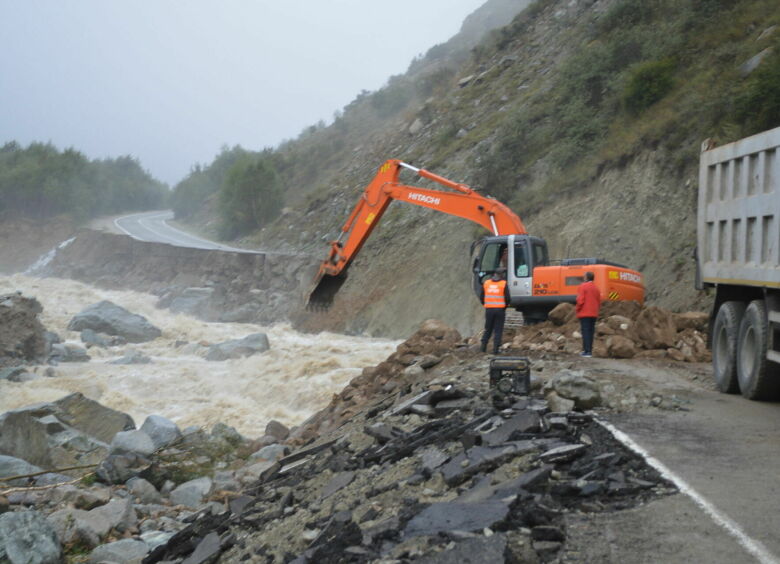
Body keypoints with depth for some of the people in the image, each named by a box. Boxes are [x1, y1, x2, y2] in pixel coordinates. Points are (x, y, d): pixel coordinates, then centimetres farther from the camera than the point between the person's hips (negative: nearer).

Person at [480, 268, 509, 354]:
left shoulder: (486, 283, 5)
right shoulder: (504, 284, -6)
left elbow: (481, 297, 7)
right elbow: (507, 298, -7)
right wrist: (504, 306, 11)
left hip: (489, 309, 3)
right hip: (500, 309, -3)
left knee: (488, 329, 16)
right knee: (498, 330, 3)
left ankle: (483, 346, 12)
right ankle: (495, 349, -2)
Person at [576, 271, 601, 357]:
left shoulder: (582, 286, -9)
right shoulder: (596, 288, 11)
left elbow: (580, 300, -16)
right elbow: (599, 302, 12)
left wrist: (577, 308, 0)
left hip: (584, 314, -6)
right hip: (593, 314, 6)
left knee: (585, 332, -7)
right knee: (591, 332, 10)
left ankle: (587, 351, -12)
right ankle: (589, 350, 11)